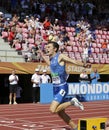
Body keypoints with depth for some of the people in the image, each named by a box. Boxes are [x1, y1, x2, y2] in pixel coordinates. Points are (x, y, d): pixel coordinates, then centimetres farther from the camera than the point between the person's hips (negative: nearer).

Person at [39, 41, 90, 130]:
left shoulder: (60, 56, -11)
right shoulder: (51, 58, 11)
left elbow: (74, 62, -20)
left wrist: (84, 65, -38)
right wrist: (43, 56, 38)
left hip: (62, 88, -8)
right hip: (55, 88, 8)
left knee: (52, 110, -20)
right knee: (60, 113, 11)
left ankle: (72, 102, -4)